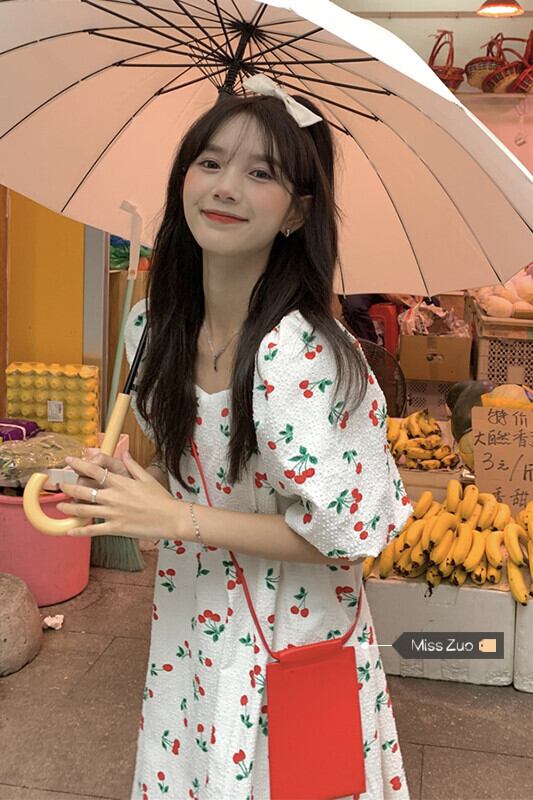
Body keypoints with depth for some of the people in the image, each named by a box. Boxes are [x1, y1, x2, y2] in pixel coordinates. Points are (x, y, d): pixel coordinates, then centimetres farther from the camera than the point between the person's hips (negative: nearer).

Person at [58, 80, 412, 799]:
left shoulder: (298, 355, -28)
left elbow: (343, 532, -24)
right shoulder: (152, 326, -5)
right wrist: (125, 478, -9)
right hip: (193, 620, 6)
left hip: (292, 632, -6)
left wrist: (176, 517, -23)